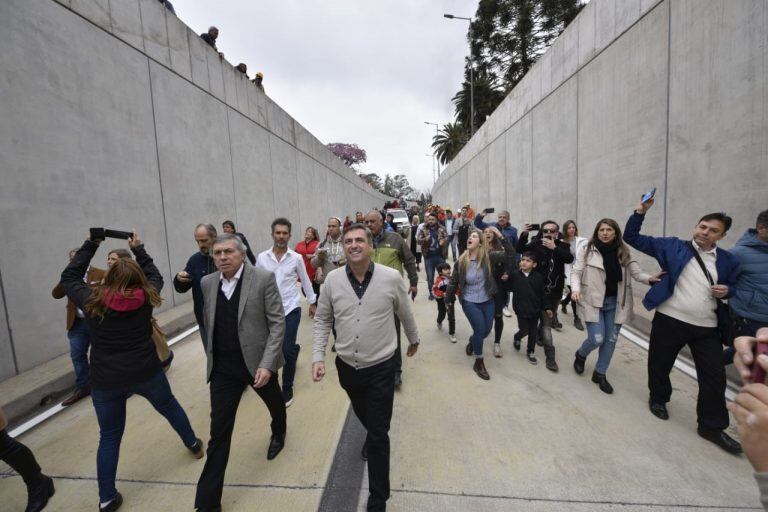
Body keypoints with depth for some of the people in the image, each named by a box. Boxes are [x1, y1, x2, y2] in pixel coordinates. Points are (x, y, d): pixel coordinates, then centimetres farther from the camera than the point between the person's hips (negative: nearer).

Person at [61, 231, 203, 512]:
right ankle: (194, 444, 41)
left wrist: (91, 244, 11)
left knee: (109, 437, 15)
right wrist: (138, 249, 16)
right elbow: (155, 276, 12)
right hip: (146, 373, 0)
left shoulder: (91, 301, -8)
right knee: (169, 406, 24)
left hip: (105, 381, 0)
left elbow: (68, 277, 9)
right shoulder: (145, 298, -8)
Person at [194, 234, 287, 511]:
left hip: (258, 361, -2)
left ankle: (278, 434, 59)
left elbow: (278, 323, -16)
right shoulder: (207, 283, -1)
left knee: (275, 404, 25)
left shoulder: (263, 278, -17)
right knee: (219, 431, 6)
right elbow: (209, 322, 13)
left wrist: (267, 364, -21)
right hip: (223, 367, 2)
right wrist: (212, 355, 16)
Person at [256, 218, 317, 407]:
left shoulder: (296, 258, -5)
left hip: (291, 309, -2)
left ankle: (287, 389, 15)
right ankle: (295, 349, 51)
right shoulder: (262, 257, -2)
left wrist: (312, 302, 11)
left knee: (286, 350, -4)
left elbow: (305, 281, 6)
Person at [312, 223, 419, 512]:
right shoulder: (332, 280, -9)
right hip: (346, 366, 3)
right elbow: (322, 320, 1)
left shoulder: (391, 278, -15)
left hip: (381, 367, -3)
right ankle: (371, 436, 64)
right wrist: (318, 357, -6)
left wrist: (414, 340, 17)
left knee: (379, 435, 6)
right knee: (364, 416, 30)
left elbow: (405, 314, 2)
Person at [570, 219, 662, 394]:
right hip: (593, 301, -4)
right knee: (597, 339, -7)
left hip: (615, 302, 4)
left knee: (611, 340, 10)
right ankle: (581, 354, 27)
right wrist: (576, 289, -23)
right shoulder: (587, 250, -6)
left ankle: (600, 374, 28)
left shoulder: (624, 252, 4)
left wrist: (650, 278, -23)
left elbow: (636, 273, -1)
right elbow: (576, 272, -6)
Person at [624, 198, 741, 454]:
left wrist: (727, 290, -3)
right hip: (669, 320, -3)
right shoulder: (672, 246, -1)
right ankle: (658, 398, 37)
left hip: (707, 327, 3)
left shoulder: (728, 260, 8)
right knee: (660, 364, 10)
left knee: (715, 377, 7)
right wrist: (641, 211, -15)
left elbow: (735, 285, 21)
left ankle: (712, 426, 23)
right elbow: (632, 238, -3)